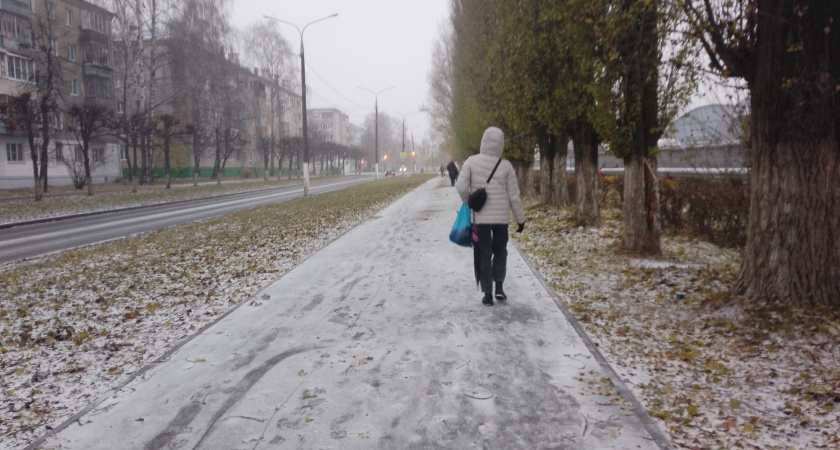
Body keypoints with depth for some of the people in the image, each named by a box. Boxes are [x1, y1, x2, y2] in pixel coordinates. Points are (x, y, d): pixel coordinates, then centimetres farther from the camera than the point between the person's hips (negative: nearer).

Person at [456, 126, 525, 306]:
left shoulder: (472, 161, -7)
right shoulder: (505, 165, -6)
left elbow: (461, 187, -12)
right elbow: (514, 196, -3)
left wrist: (469, 204, 8)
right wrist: (521, 219, 7)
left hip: (480, 217, 0)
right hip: (501, 217, 1)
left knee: (484, 255, 9)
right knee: (500, 251, 20)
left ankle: (488, 294, 8)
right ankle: (499, 286, 10)